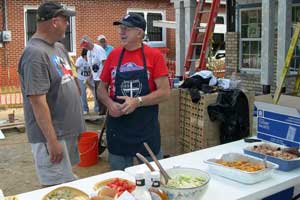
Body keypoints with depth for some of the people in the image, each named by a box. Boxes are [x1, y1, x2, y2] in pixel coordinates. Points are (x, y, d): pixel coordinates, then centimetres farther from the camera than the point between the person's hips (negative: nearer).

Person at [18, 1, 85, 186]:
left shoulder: (59, 47, 9)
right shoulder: (36, 54, -20)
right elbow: (38, 102, -23)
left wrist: (77, 124, 18)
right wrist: (52, 141, -22)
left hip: (68, 131, 9)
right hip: (52, 135, -9)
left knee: (69, 183, 20)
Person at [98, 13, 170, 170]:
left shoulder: (154, 56, -4)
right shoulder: (113, 55, 4)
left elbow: (165, 92, -8)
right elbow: (101, 89, 9)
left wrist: (137, 101, -20)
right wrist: (110, 104, -11)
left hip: (147, 127, -2)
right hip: (117, 126, 3)